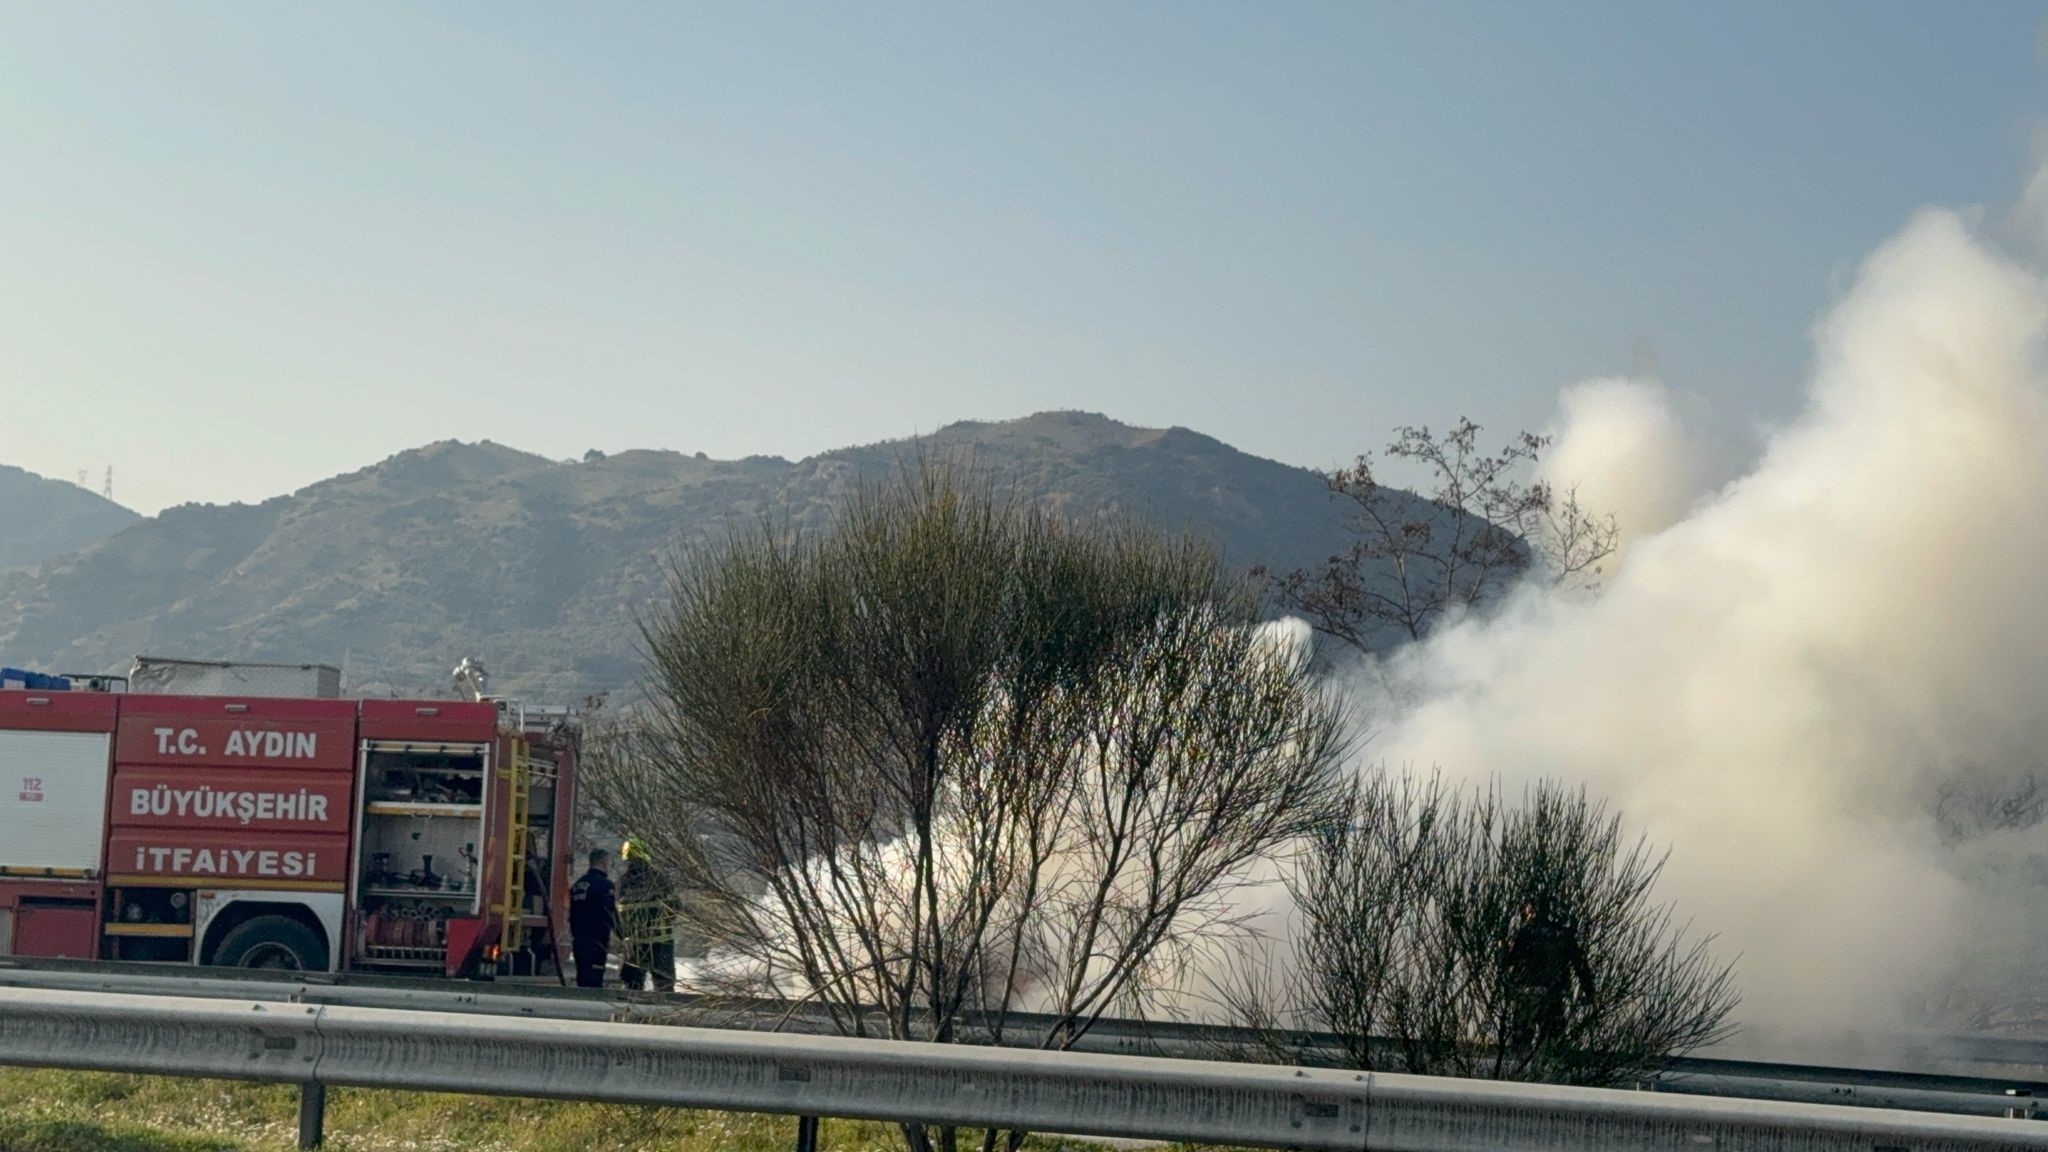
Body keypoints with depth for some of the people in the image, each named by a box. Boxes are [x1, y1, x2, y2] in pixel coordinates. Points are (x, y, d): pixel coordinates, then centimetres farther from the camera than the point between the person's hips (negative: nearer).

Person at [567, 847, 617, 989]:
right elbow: (610, 911, -17)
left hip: (578, 940, 8)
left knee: (583, 979, 15)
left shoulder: (577, 884, 15)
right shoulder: (603, 884, -11)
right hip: (595, 941, -8)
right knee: (594, 981, -10)